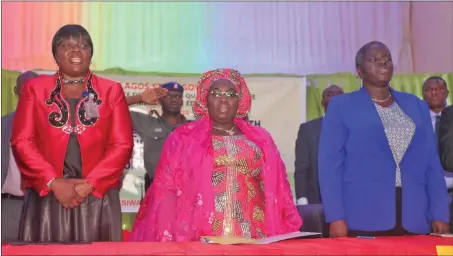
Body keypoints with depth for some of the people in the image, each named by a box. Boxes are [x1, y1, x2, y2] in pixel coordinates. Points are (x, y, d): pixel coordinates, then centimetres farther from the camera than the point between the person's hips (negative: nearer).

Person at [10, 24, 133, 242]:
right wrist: (54, 182, -11)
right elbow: (22, 141, 1)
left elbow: (122, 144, 0)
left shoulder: (111, 91, 8)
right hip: (47, 196, 0)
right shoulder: (35, 88, 9)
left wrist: (89, 183, -11)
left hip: (97, 197, 0)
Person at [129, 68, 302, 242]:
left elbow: (278, 193, 10)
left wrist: (288, 234, 1)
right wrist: (167, 239, -8)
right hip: (200, 240, -2)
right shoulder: (183, 137, 6)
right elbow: (166, 191, 1)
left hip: (254, 239, 2)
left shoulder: (261, 139, 12)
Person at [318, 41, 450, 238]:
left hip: (414, 220, 4)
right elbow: (330, 164, -3)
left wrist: (439, 214, 3)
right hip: (362, 220, -3)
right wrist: (336, 218, -11)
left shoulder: (416, 106, 14)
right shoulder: (341, 106, 3)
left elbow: (431, 164, 11)